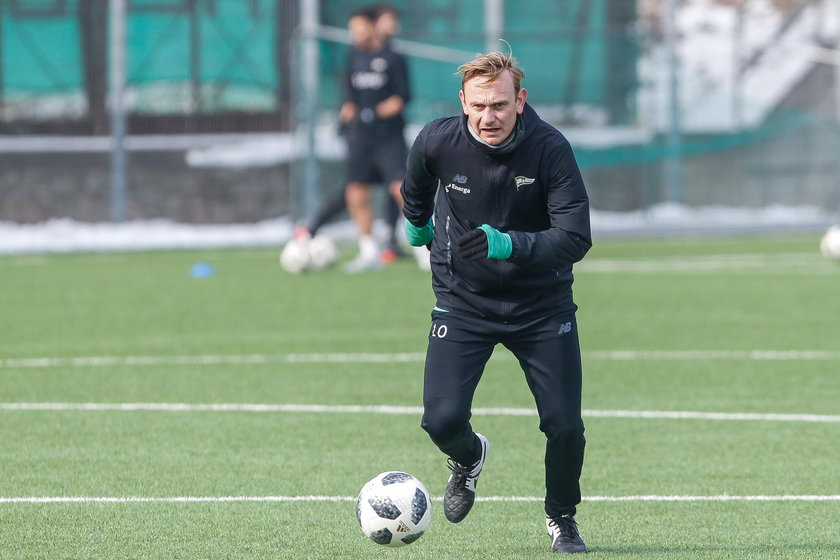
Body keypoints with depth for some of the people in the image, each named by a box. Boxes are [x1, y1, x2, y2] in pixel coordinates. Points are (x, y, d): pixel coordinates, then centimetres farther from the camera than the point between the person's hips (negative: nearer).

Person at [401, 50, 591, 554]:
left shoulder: (550, 148, -21)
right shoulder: (437, 143, -15)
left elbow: (576, 238, -26)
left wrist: (508, 245, -39)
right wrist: (418, 223, 27)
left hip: (542, 305, -1)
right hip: (462, 301, 1)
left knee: (565, 426, -6)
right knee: (442, 420, -13)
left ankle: (562, 518, 25)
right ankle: (468, 458, 26)